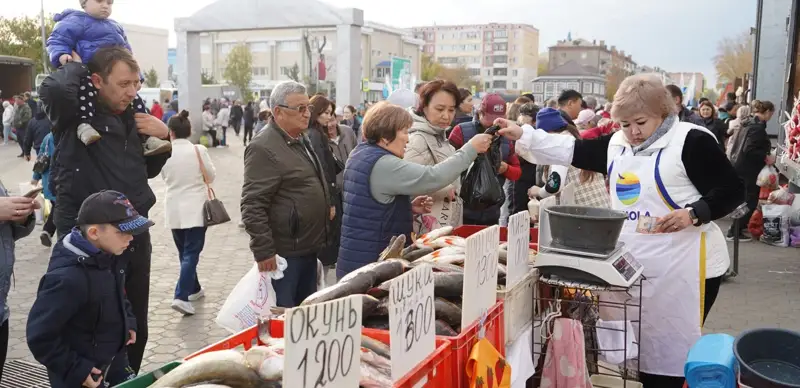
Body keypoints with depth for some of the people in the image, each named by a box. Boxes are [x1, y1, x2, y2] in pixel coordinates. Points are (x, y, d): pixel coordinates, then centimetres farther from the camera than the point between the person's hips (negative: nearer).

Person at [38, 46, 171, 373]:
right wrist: (75, 66, -12)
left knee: (137, 327, 17)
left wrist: (164, 137, 3)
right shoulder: (74, 115, -9)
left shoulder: (132, 117, 10)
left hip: (136, 235, 7)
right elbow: (53, 88, -33)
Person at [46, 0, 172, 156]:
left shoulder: (116, 27, 26)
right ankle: (84, 124, -48)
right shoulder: (75, 21, 3)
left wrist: (136, 76, 24)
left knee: (135, 100, -4)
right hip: (87, 72, -7)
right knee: (86, 86, -39)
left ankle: (146, 138, -6)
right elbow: (57, 40, -6)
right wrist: (62, 55, -27)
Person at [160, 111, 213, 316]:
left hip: (174, 209, 3)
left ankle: (193, 289, 30)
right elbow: (211, 176, 0)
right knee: (191, 253, -3)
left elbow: (164, 178, 9)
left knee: (184, 252, 17)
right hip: (195, 208, -3)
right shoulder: (199, 150, -10)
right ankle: (181, 296, -14)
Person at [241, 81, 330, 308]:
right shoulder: (263, 148, -17)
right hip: (283, 253, -9)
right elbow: (253, 206, -20)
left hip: (308, 248, 9)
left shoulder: (301, 141, 14)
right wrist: (263, 251, -21)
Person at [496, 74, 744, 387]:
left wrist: (693, 214, -23)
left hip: (675, 267, -6)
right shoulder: (617, 144, 10)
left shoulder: (691, 140, -9)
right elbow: (573, 150, 9)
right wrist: (522, 134, 3)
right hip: (627, 262, 6)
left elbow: (731, 190, -8)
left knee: (668, 345, 2)